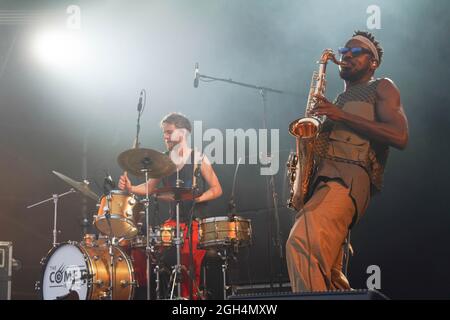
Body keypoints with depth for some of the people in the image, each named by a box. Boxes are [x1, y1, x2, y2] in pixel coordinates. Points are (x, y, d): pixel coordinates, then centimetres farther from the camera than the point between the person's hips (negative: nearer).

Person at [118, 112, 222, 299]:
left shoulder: (198, 159, -3)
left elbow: (216, 189, -2)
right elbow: (150, 187, 12)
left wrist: (195, 199, -16)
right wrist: (130, 189, -8)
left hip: (196, 222, -5)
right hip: (174, 221, 5)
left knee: (189, 270, -22)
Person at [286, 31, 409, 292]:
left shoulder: (381, 88, 13)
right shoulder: (339, 99, 35)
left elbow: (400, 137, -5)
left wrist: (341, 116, -8)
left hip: (349, 176, -8)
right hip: (322, 179, 8)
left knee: (301, 243, -33)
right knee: (328, 275, 3)